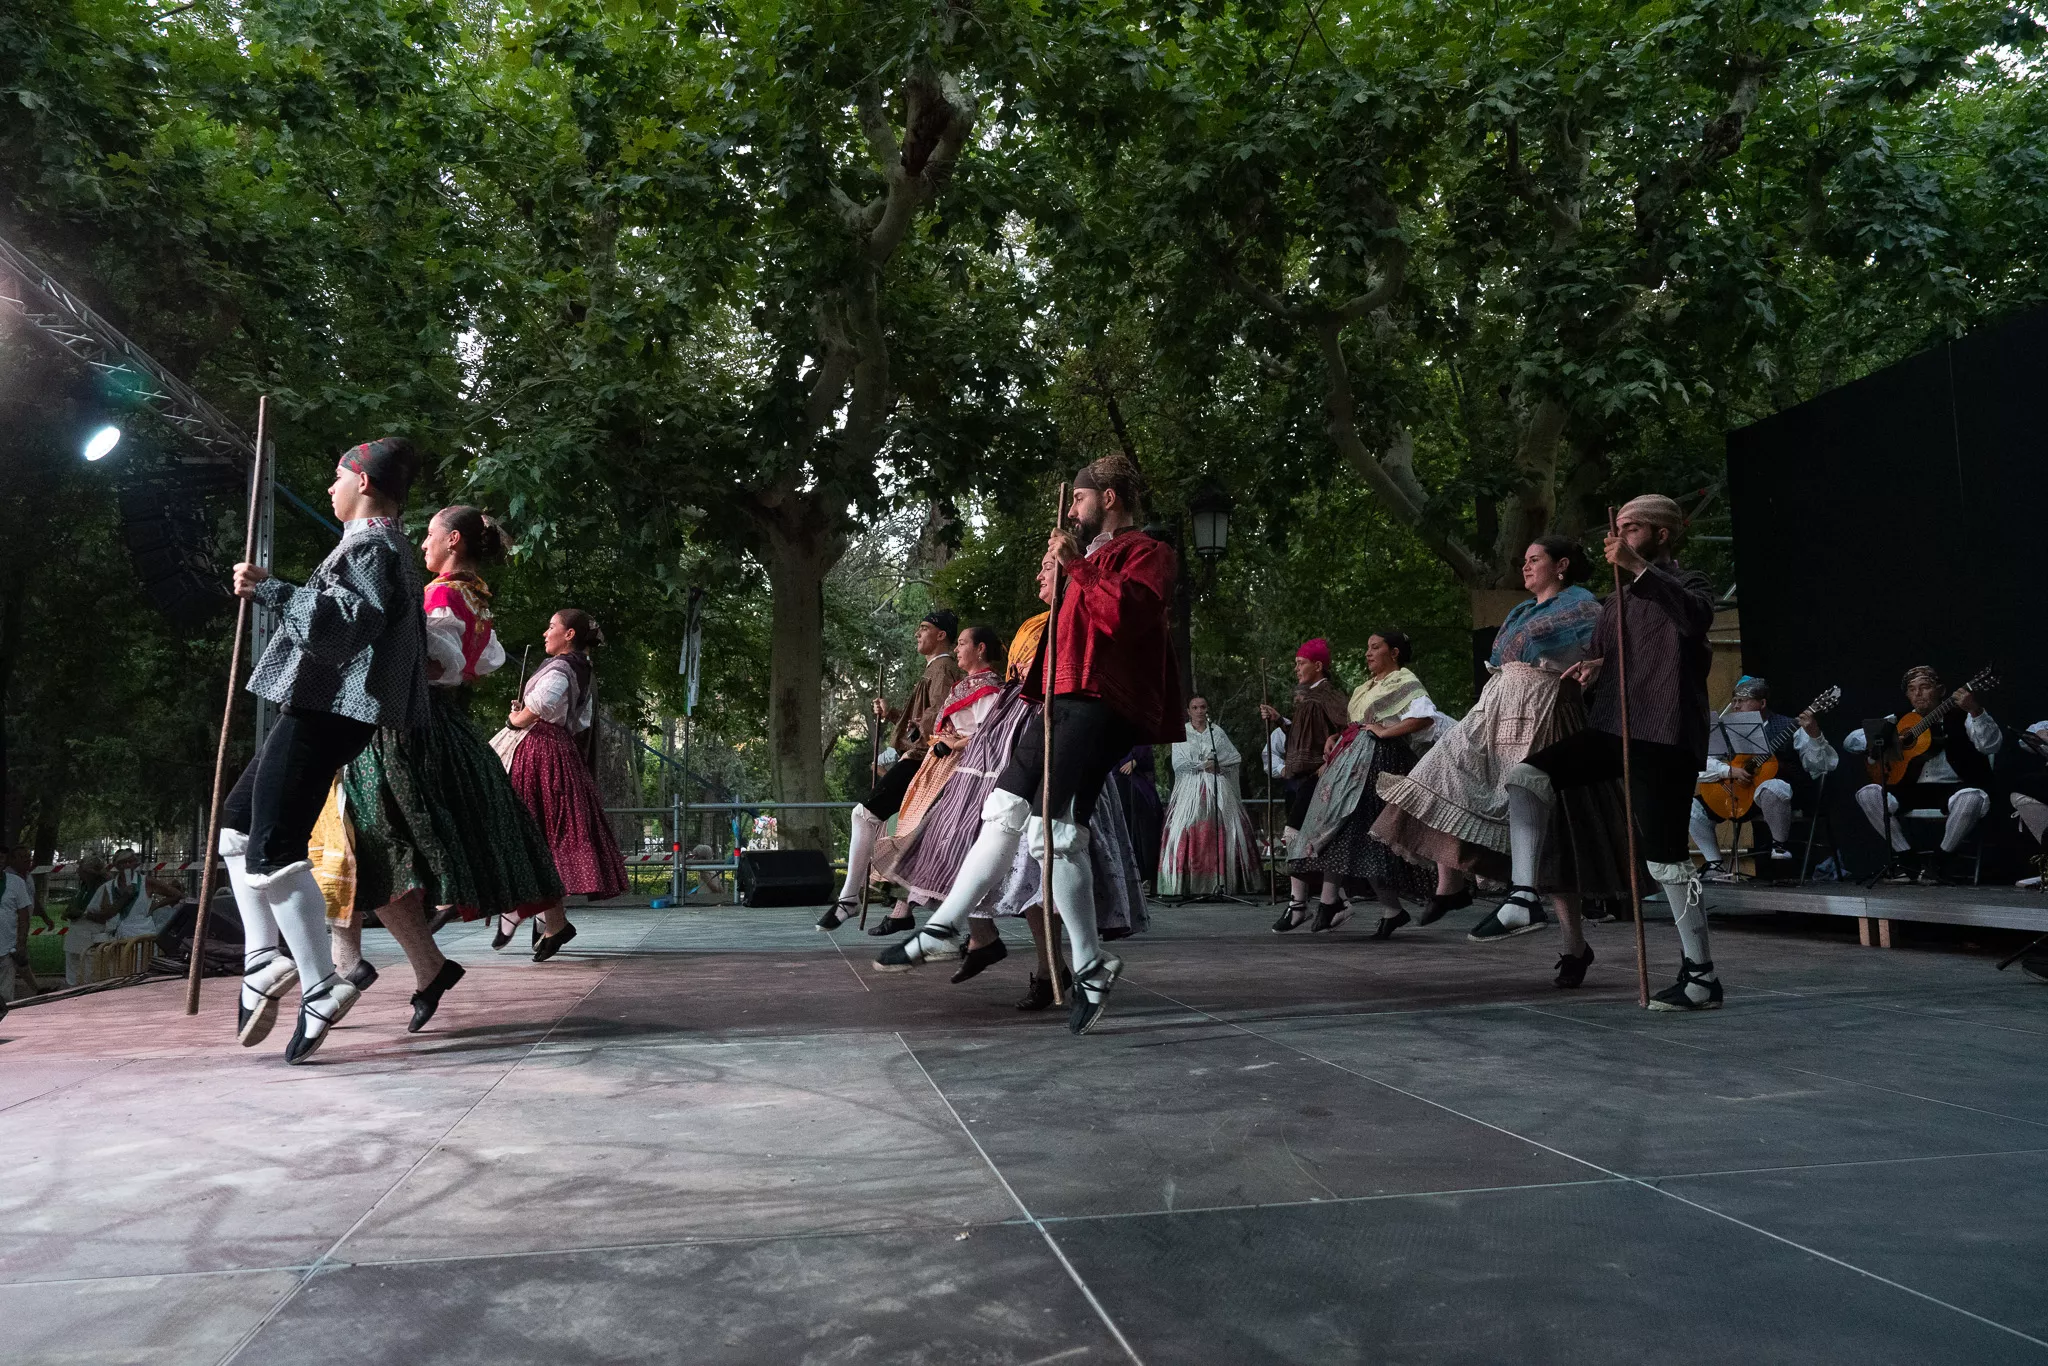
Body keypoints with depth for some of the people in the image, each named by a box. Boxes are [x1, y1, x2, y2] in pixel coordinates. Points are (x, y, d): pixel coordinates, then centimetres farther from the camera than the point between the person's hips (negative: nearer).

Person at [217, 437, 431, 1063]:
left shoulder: (369, 544, -10)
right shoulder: (385, 545, 22)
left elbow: (353, 618, -27)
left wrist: (269, 589, -25)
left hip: (325, 713, -11)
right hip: (320, 709, 11)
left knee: (274, 851, -12)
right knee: (238, 820, 16)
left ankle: (322, 989, -8)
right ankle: (262, 960, 11)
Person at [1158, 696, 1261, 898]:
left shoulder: (1217, 732, 14)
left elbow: (1237, 758, 8)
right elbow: (1179, 764, -2)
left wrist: (1217, 764, -6)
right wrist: (1203, 765, -8)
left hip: (1218, 790, 2)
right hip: (1191, 790, -2)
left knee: (1222, 833, -8)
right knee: (1188, 833, -13)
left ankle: (1220, 884, -9)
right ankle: (1189, 886, -15)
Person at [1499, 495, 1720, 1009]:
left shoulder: (1688, 583, 2)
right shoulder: (1618, 602, 22)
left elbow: (1696, 615, -23)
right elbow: (1601, 656, 28)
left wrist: (1637, 566, -27)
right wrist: (1593, 667, 3)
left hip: (1665, 734, -7)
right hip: (1612, 726, 7)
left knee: (1664, 854, -7)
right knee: (1527, 774, -11)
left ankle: (1702, 975, 5)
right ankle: (1524, 896, -12)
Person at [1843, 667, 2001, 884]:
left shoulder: (1960, 715, 2)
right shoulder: (1899, 720, 12)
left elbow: (1991, 745, -16)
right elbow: (1849, 741, 10)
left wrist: (1975, 711, -31)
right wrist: (1882, 741, -11)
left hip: (1954, 788, -3)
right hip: (1912, 790, 3)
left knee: (1972, 798, -37)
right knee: (1867, 793, -22)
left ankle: (1942, 859, -13)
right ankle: (1908, 857, -9)